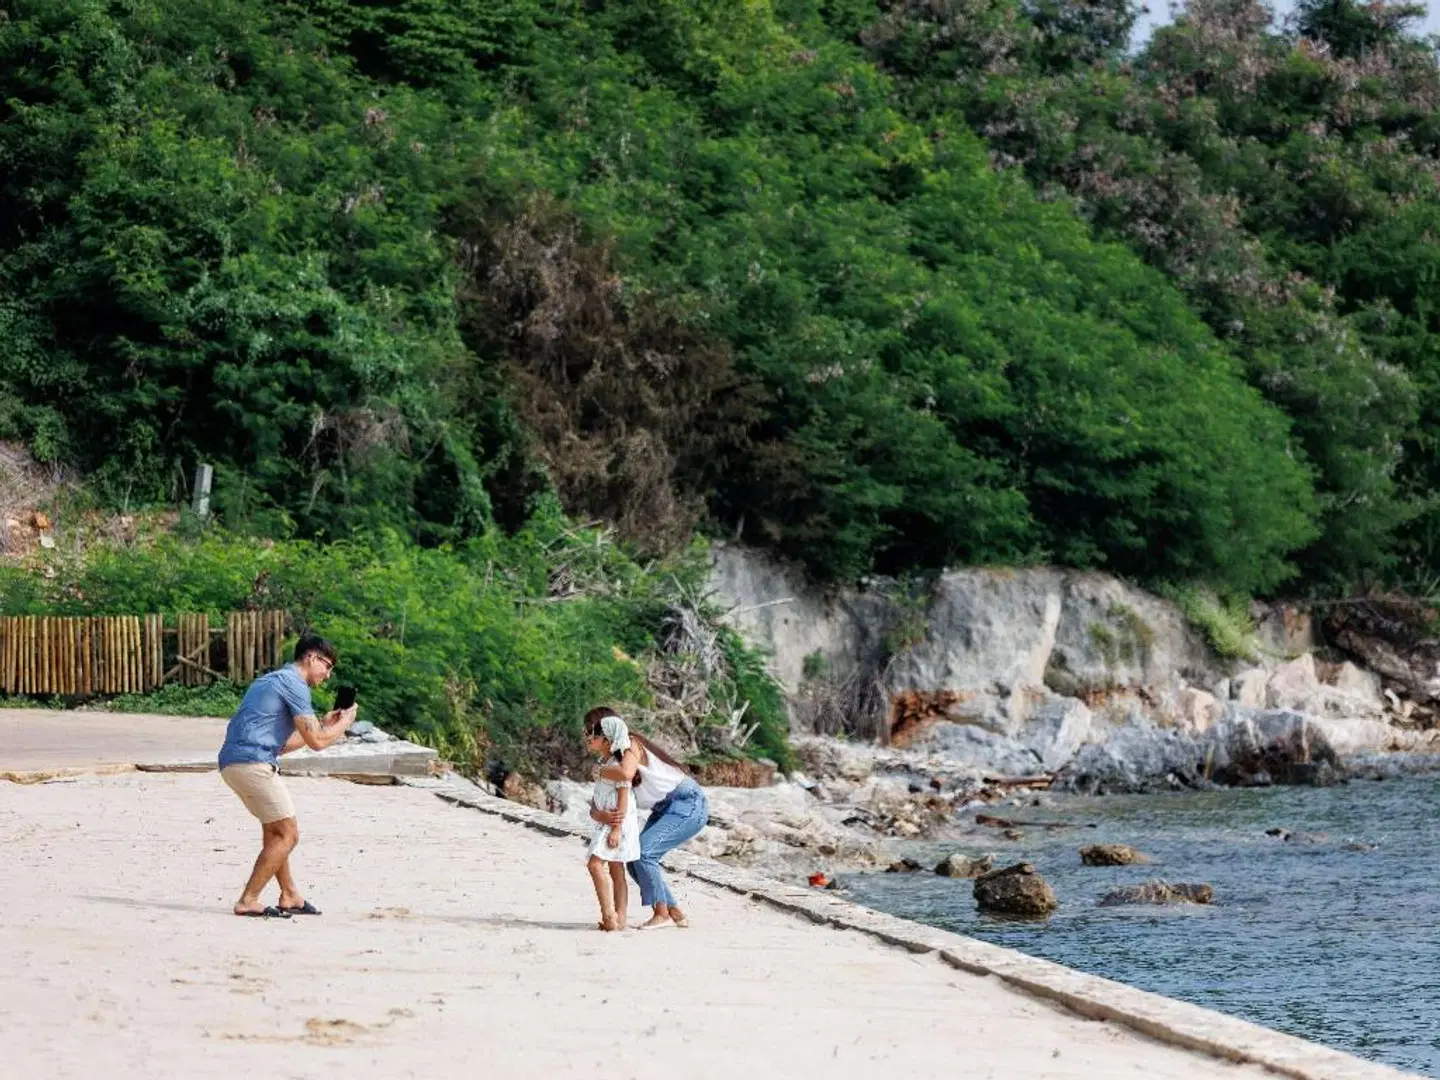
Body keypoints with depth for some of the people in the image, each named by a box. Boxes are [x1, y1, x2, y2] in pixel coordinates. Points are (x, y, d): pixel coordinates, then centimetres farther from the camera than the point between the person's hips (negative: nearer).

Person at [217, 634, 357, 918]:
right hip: (252, 763, -10)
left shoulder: (270, 680, 25)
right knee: (287, 834, -4)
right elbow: (316, 742, -9)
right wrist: (343, 724, 10)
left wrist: (325, 725, 29)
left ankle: (290, 896, 28)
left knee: (274, 830, 22)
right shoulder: (294, 684, -6)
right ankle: (248, 901, -8)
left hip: (231, 763, 10)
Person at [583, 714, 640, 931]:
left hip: (619, 821, -10)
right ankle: (619, 919, 6)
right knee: (616, 869, 7)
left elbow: (623, 796, -17)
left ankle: (609, 915, -20)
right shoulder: (607, 765, 18)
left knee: (595, 863, -18)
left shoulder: (617, 764, -12)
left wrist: (617, 828, -22)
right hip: (607, 822, 10)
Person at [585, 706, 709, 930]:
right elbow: (594, 809, 1)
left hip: (688, 804, -9)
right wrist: (602, 815, -25)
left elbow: (626, 773, -40)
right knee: (635, 860, 2)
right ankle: (675, 913, 12)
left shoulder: (631, 744, -17)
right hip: (665, 809, 9)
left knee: (643, 852, -21)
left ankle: (662, 912, -8)